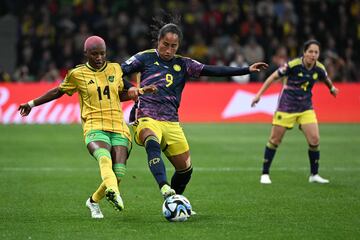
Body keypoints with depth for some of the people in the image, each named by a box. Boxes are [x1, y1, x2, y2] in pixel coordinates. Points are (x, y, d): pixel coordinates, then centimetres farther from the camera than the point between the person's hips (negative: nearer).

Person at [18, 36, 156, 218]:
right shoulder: (77, 74, 7)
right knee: (104, 158, -36)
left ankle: (93, 201, 16)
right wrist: (32, 103, 23)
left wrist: (139, 92, 15)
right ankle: (112, 191, -65)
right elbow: (58, 91, 22)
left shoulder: (115, 69, 16)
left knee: (118, 174, -13)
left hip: (119, 129, 3)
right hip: (95, 128, -3)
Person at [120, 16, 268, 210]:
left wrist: (247, 70, -1)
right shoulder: (146, 58, 5)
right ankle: (164, 188, -55)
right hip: (146, 118, -5)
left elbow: (213, 71, 6)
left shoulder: (183, 65, 12)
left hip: (171, 122, 5)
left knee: (185, 168, 7)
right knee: (153, 143, -38)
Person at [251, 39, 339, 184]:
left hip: (306, 108, 4)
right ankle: (265, 174, 14)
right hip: (286, 107, -4)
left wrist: (332, 88, 37)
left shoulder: (319, 68, -7)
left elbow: (326, 79, 18)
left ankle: (314, 175, 8)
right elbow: (274, 77, -10)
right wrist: (259, 94, -11)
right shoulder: (293, 65, -20)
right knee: (275, 140, 2)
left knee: (314, 139, -8)